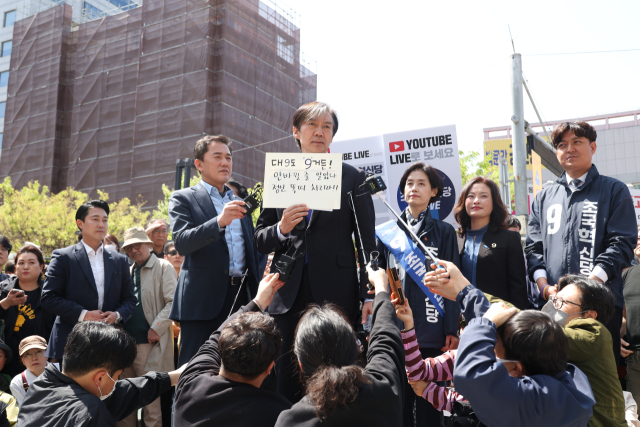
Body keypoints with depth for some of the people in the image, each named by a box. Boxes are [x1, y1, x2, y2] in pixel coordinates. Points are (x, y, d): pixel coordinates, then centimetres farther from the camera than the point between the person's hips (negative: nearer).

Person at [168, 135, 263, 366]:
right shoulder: (183, 199, 3)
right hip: (203, 300, -5)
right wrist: (219, 222, -28)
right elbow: (182, 242, -13)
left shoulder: (239, 203, 20)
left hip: (241, 297, 5)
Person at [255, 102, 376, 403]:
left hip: (336, 292, -2)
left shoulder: (353, 177, 6)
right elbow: (260, 240, 12)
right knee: (287, 381, 7)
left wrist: (369, 295, -4)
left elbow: (366, 242, 3)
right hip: (288, 293, 2)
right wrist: (280, 229, -10)